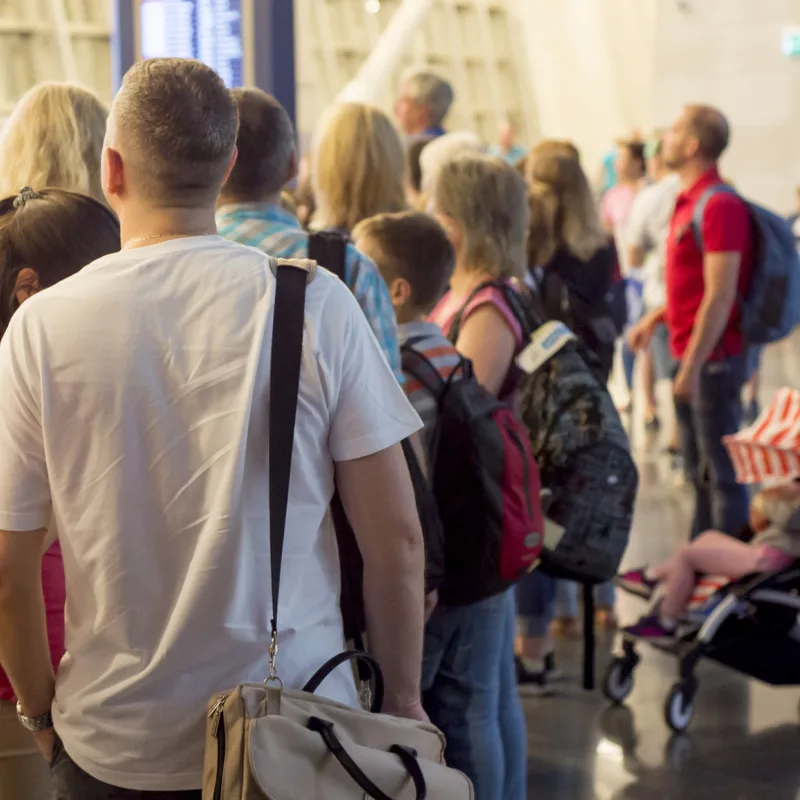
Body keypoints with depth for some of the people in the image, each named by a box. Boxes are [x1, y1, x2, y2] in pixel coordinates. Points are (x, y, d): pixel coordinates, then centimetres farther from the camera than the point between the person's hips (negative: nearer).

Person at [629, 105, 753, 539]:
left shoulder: (719, 206, -19)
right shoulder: (689, 201, 13)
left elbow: (720, 295, -23)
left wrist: (693, 366, -22)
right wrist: (655, 318, 17)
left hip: (713, 358, -10)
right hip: (690, 356, 10)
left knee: (722, 472, -2)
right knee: (698, 471, 18)